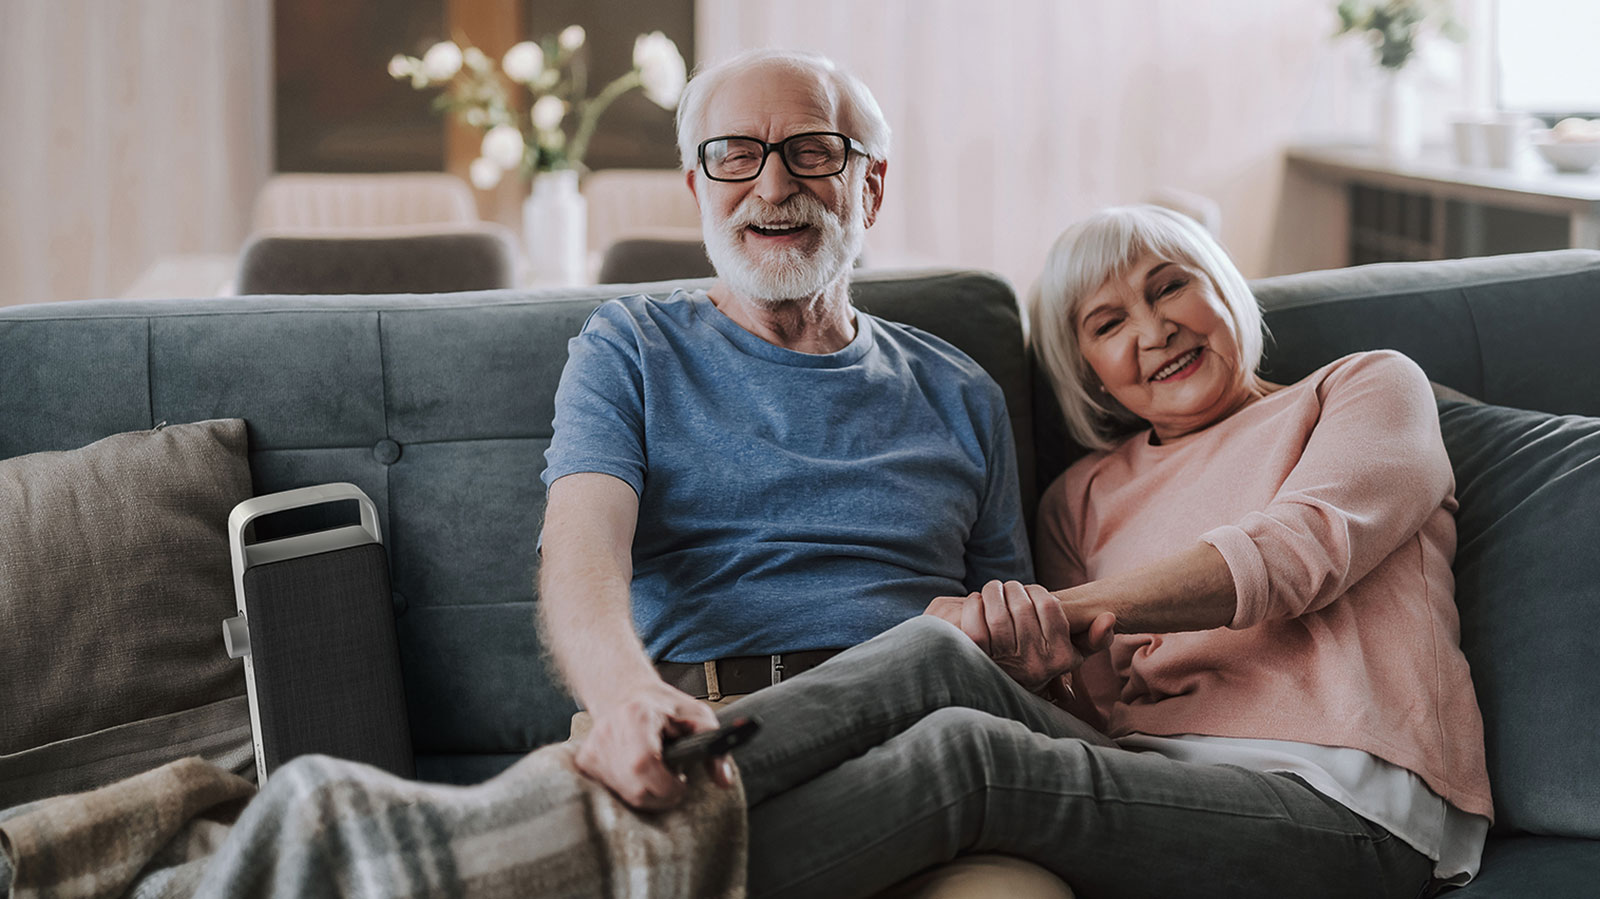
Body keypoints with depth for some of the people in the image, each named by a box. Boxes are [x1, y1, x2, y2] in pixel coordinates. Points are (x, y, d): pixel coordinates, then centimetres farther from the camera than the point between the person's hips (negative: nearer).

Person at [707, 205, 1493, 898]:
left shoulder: (1371, 388, 17)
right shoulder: (1083, 497, 28)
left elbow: (1299, 549, -5)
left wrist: (1063, 607, -14)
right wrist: (1075, 670, -10)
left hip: (1338, 800, -4)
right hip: (1151, 778, 4)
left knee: (966, 750, -30)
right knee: (937, 653, -27)